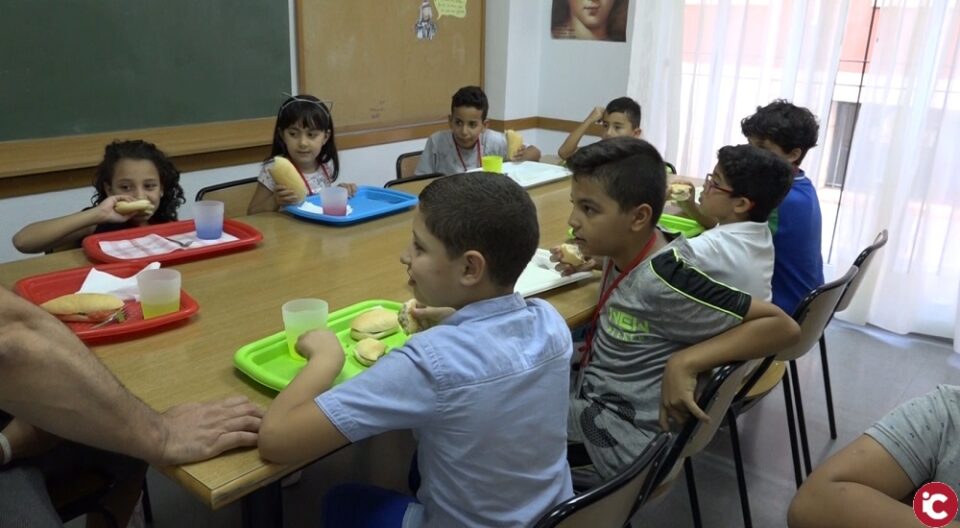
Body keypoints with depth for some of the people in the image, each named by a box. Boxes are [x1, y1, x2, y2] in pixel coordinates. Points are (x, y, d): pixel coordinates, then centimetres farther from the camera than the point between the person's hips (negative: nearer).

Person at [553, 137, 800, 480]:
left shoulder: (665, 279, -30)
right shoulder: (626, 247, -6)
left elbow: (783, 326, -28)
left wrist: (685, 362, -34)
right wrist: (598, 262, 5)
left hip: (619, 439, -8)